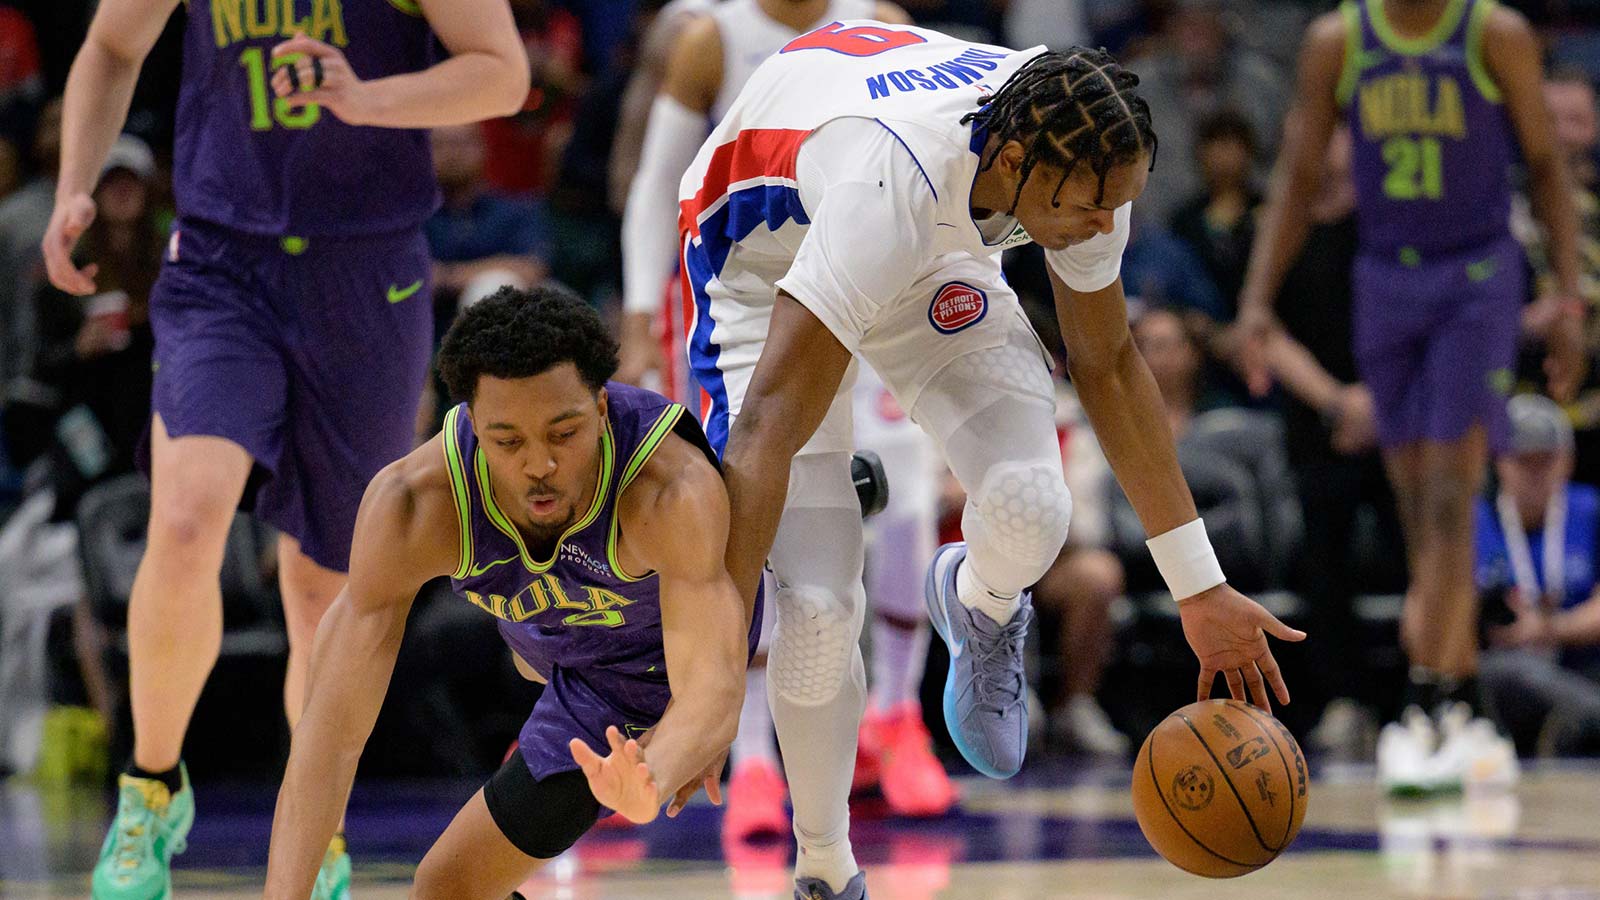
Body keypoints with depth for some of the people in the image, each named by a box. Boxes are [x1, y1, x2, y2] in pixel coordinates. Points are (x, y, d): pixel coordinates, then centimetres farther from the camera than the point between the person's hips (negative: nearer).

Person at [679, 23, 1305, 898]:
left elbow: (1108, 365, -6)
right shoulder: (889, 191, -44)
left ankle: (981, 611, 16)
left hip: (936, 256, 5)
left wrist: (1200, 589, -4)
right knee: (817, 610, -17)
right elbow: (766, 430, -46)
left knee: (1029, 507, -22)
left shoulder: (1078, 160, -24)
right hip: (764, 258, -4)